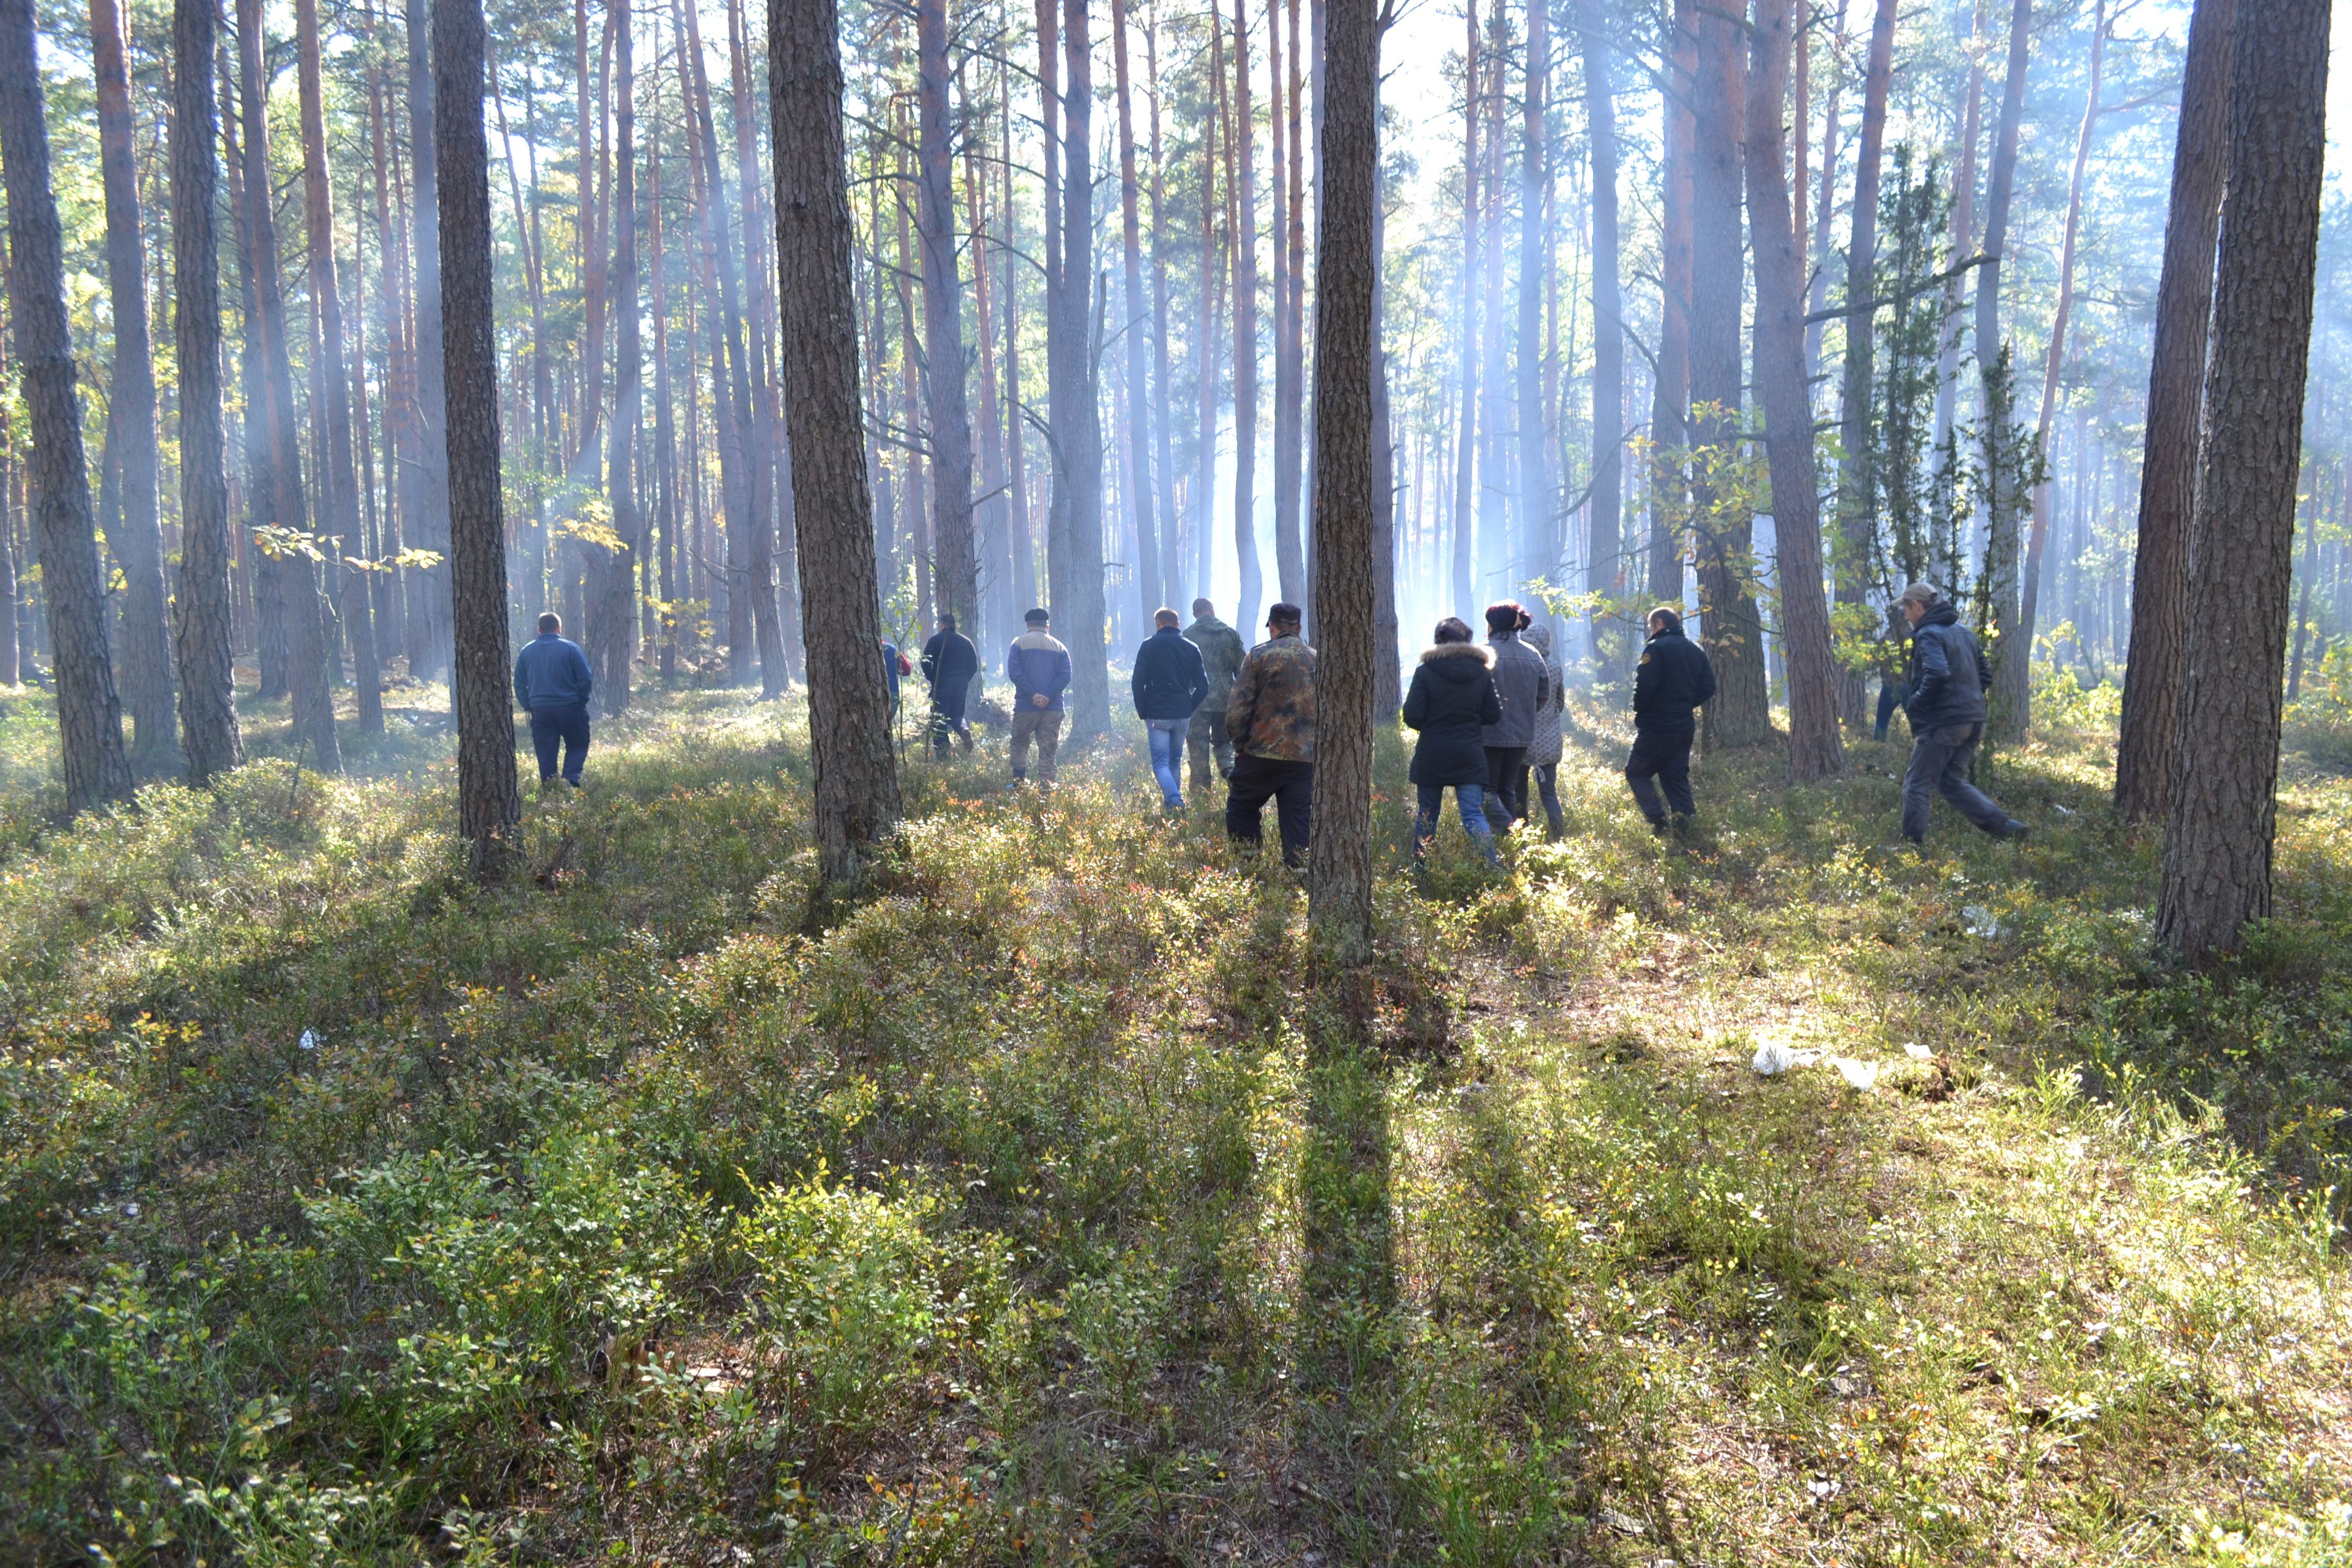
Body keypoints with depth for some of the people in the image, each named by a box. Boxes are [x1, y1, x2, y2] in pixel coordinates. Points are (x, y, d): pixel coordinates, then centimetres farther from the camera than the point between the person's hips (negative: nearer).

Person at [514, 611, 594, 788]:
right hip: (570, 707, -3)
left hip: (540, 709, 3)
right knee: (578, 746, 9)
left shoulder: (527, 651, 7)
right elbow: (585, 679, -5)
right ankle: (570, 779, -12)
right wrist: (582, 701, 9)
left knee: (546, 753, 9)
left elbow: (519, 684, 11)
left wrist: (528, 706, 16)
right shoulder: (570, 648, -5)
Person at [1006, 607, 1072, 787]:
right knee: (1048, 752, 4)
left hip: (1025, 706, -2)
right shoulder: (1060, 647, 10)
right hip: (1053, 709, 2)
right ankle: (1046, 785, -1)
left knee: (1019, 745, 11)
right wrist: (1048, 697, -10)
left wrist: (1033, 695, -13)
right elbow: (1065, 676, -2)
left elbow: (1014, 673, -9)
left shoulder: (1019, 643, 3)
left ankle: (1019, 781, -1)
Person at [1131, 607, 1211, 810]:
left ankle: (1175, 802, -24)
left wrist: (1143, 713, 2)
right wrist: (1190, 709, 14)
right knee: (1174, 762, 19)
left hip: (1157, 716, -3)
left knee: (1161, 764, -3)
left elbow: (1138, 683, -6)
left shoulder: (1149, 646, -2)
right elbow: (1203, 687, 4)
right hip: (1183, 717, 3)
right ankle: (1173, 801, 20)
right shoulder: (1191, 648, 6)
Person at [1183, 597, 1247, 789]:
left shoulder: (1189, 635, -1)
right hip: (1226, 699, 2)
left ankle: (1201, 787, 1)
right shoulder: (1231, 634, 6)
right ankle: (1229, 768, -10)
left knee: (1199, 744, 3)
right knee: (1223, 741, 16)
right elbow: (1243, 669, 5)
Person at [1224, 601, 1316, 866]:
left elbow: (1237, 708, -7)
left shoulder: (1259, 655, -3)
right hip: (1306, 758, 3)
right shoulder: (1317, 660, 10)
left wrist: (1240, 744, 5)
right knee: (1298, 822, 6)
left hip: (1263, 753, -3)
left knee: (1241, 809, 12)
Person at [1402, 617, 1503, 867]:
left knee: (1427, 813, 12)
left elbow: (1412, 717, -11)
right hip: (1469, 755, 1)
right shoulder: (1482, 672, 1)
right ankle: (1494, 867, -15)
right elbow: (1494, 715, 5)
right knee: (1473, 813, 0)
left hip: (1432, 755, -1)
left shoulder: (1425, 671, -9)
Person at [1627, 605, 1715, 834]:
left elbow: (1644, 686, -21)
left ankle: (1657, 819, -8)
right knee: (1676, 776, 13)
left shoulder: (1656, 648, -13)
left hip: (1657, 725, -7)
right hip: (1685, 725, 7)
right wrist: (1685, 704, 15)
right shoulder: (1696, 650, 12)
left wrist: (1638, 711, -5)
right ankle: (1685, 817, -1)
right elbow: (1708, 687, 13)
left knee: (1637, 772, 5)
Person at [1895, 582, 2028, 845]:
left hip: (1942, 722, -9)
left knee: (1917, 783, 0)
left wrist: (1914, 705, -15)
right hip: (1973, 721, 9)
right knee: (1952, 781, 16)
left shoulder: (1929, 635, -11)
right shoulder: (1963, 632, 17)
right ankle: (2004, 825, 6)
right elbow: (1985, 675, 19)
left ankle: (1913, 844, -1)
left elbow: (1937, 675, -27)